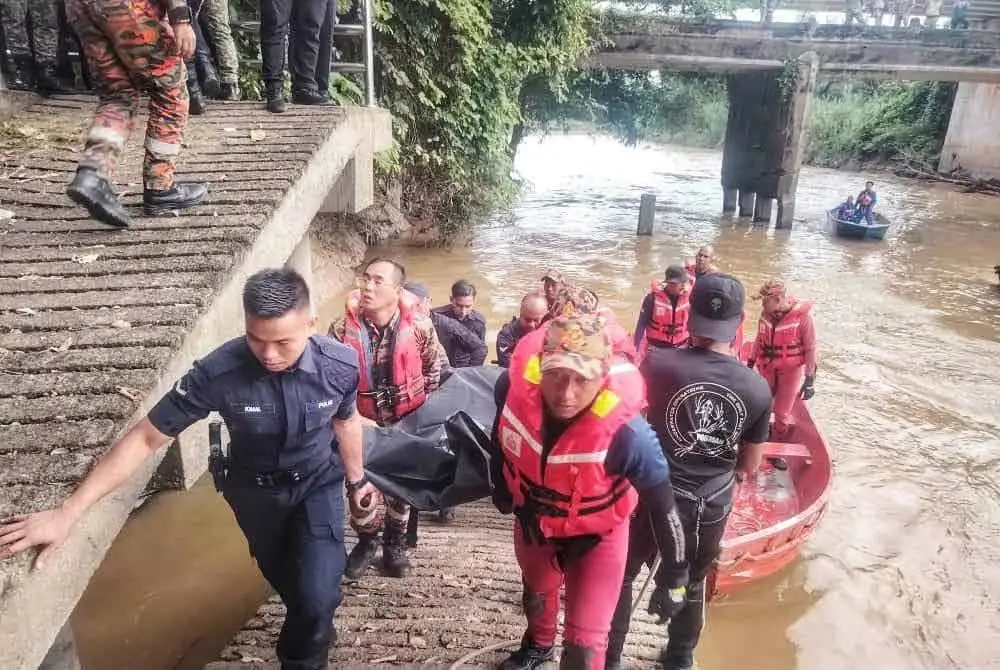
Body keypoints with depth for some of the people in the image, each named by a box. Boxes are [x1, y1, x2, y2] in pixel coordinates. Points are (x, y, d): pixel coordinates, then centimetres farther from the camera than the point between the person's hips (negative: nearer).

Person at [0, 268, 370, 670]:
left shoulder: (341, 365, -28)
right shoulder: (218, 373, -34)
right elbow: (144, 438, -25)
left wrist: (357, 479, 9)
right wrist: (68, 512, -27)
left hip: (318, 483, 0)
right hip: (255, 489, 1)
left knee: (317, 593, -10)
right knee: (281, 576, 25)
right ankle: (315, 628, 60)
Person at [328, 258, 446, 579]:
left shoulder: (418, 325, -18)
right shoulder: (343, 328, -18)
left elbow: (435, 367, -2)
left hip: (407, 422, 0)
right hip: (363, 423, 0)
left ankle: (395, 543, 38)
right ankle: (366, 540, 36)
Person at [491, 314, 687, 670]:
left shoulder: (627, 433, -40)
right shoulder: (514, 386, -32)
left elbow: (661, 504, -23)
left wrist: (674, 578, -11)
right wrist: (501, 486, 9)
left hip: (595, 538, -4)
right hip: (532, 519, 4)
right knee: (536, 594, 33)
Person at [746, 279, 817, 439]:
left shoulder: (802, 315, -21)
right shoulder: (765, 313, -6)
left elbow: (810, 349, -14)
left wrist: (810, 380, -13)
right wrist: (750, 364, 14)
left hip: (790, 371, -4)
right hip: (766, 370, 4)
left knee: (781, 414, 6)